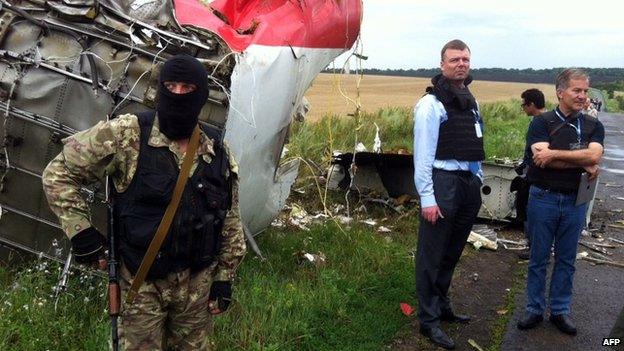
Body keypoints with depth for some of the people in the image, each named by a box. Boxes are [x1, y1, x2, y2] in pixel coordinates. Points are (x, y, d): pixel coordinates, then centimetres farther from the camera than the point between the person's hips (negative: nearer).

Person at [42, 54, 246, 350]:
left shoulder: (219, 154, -2)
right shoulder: (126, 135, -14)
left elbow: (231, 222, 6)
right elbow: (59, 173, -6)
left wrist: (225, 277, 6)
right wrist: (80, 231, -11)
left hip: (199, 281, 3)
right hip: (142, 281, -3)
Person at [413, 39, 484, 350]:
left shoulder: (471, 102, 16)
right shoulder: (431, 104, -7)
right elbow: (423, 155, -12)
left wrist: (477, 182, 14)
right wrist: (427, 198, -16)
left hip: (469, 185, 8)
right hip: (443, 184, -7)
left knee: (452, 253, 17)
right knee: (432, 256, 0)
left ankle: (442, 306, 32)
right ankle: (429, 320, 9)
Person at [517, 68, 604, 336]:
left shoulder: (593, 126, 5)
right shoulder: (542, 123, -4)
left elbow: (594, 154, -15)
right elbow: (542, 158, -19)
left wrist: (553, 153, -20)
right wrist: (584, 164, -13)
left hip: (576, 201, 3)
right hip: (543, 199, -2)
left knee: (566, 259, 11)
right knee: (538, 258, 7)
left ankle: (560, 310, 24)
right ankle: (534, 309, 19)